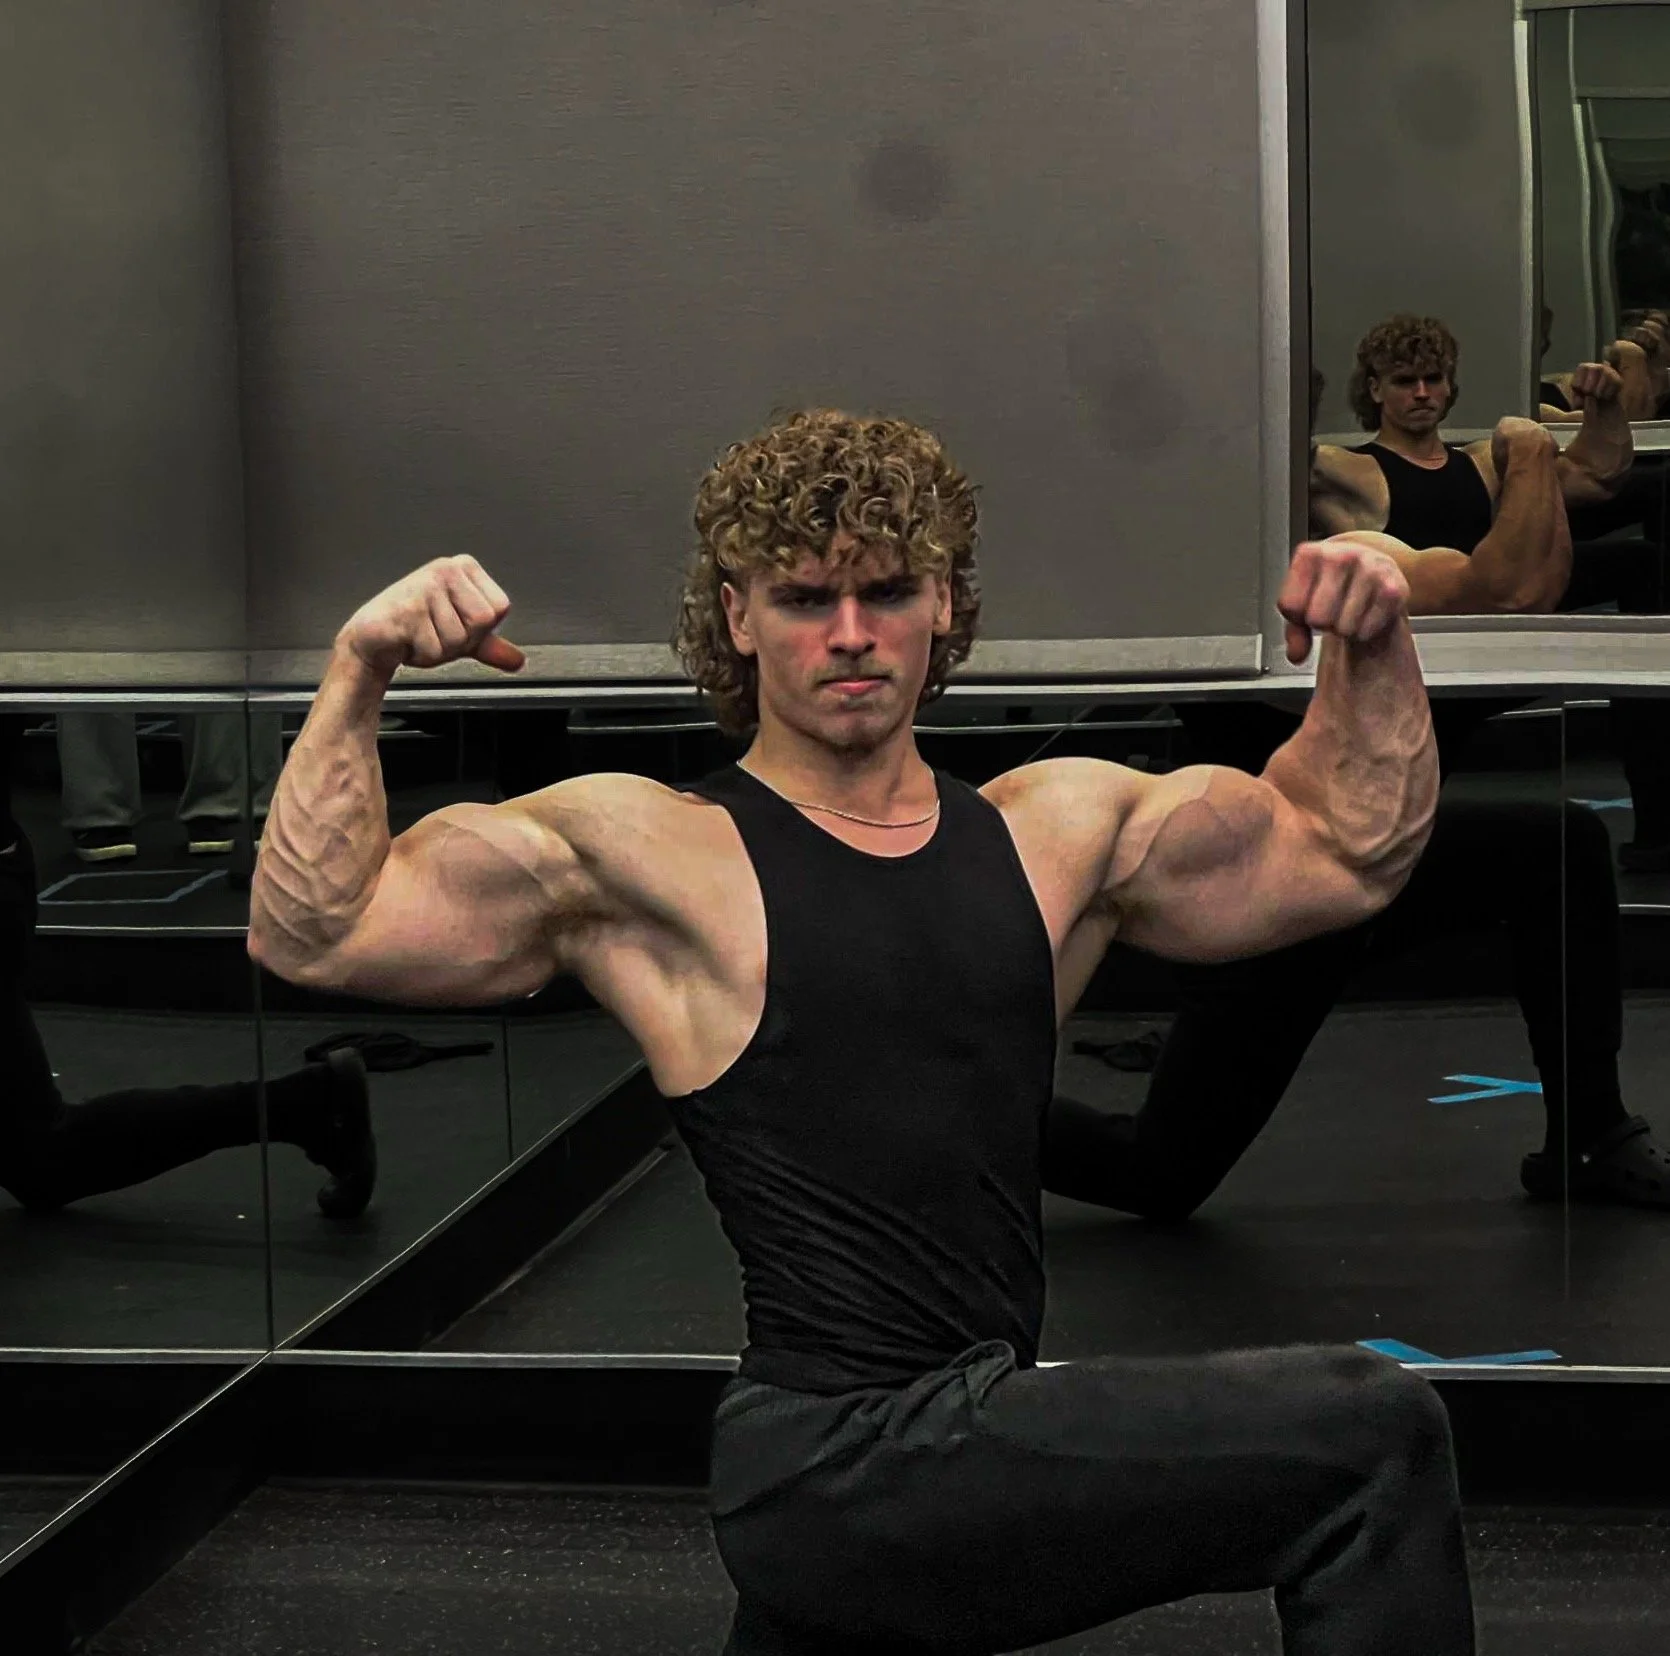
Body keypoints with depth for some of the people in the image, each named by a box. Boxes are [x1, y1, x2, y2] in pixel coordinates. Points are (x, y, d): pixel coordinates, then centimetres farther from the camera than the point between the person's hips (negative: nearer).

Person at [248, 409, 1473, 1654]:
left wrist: (1374, 647, 7)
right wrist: (359, 677, -16)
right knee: (1367, 1436, -17)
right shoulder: (653, 856, -3)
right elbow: (314, 932, -7)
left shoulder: (1055, 829, 12)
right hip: (838, 1464, -7)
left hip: (976, 1454, 7)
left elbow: (1346, 849, 21)